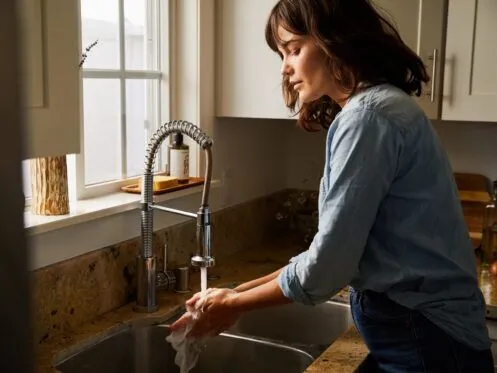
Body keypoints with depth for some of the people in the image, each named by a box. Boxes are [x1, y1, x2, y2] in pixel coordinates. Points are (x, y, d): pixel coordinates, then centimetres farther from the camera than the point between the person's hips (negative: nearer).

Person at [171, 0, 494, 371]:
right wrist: (240, 291, 6)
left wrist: (236, 304, -5)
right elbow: (335, 254, 9)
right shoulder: (377, 108, 11)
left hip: (424, 342, -9)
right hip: (410, 330, 9)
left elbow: (326, 267, -20)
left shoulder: (369, 114, -18)